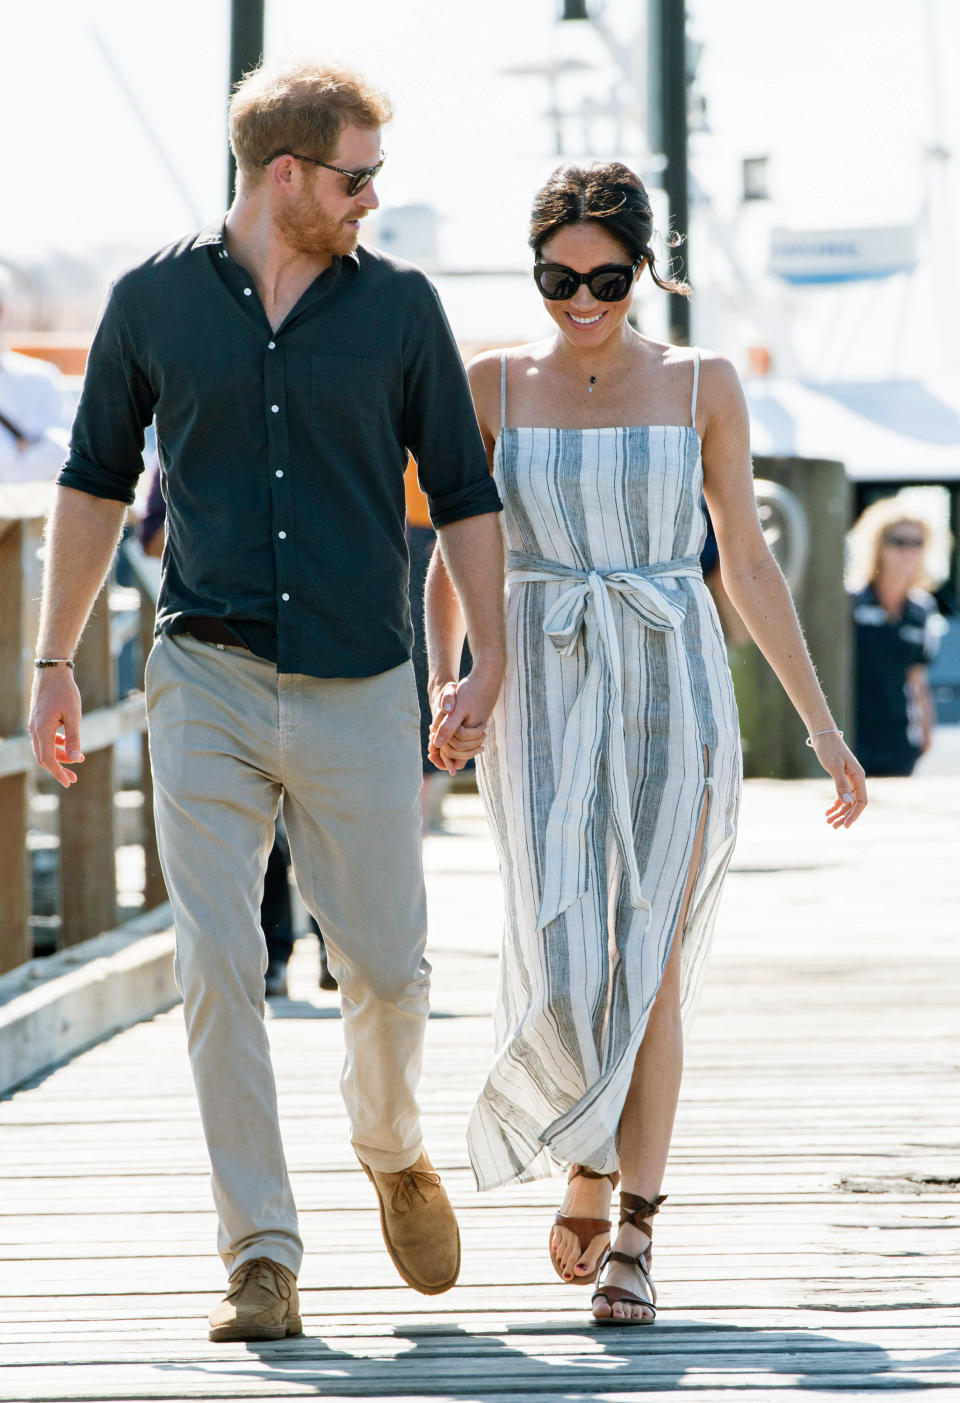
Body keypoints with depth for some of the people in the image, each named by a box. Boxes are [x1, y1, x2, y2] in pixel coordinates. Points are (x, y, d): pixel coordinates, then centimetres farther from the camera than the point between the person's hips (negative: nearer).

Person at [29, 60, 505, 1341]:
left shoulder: (399, 307, 3)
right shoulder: (155, 301, 3)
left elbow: (463, 494, 8)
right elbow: (96, 484, 13)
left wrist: (492, 664, 2)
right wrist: (55, 663, 14)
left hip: (358, 692, 0)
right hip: (207, 682, 0)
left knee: (387, 964, 3)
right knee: (218, 970, -8)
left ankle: (392, 1151, 34)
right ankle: (261, 1259, -2)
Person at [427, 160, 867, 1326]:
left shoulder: (700, 387, 4)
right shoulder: (494, 385, 4)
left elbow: (747, 561, 7)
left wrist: (820, 723, 6)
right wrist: (443, 690, -10)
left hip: (674, 686, 0)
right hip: (543, 693, 0)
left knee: (652, 959, -6)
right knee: (565, 961, -10)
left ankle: (632, 1242, -1)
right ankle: (589, 1162, 19)